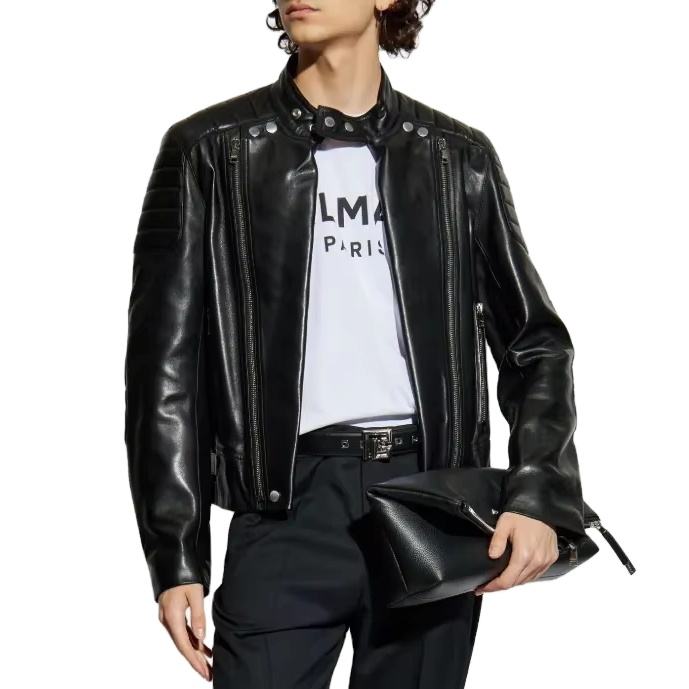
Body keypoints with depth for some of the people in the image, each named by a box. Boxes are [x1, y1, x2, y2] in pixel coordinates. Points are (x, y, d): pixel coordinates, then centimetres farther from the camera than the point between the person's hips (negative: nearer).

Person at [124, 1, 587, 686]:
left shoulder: (458, 157, 10)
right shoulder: (211, 151, 4)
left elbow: (534, 342, 13)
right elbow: (166, 363, 2)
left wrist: (540, 496, -3)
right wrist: (175, 556, -3)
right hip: (291, 501, -2)